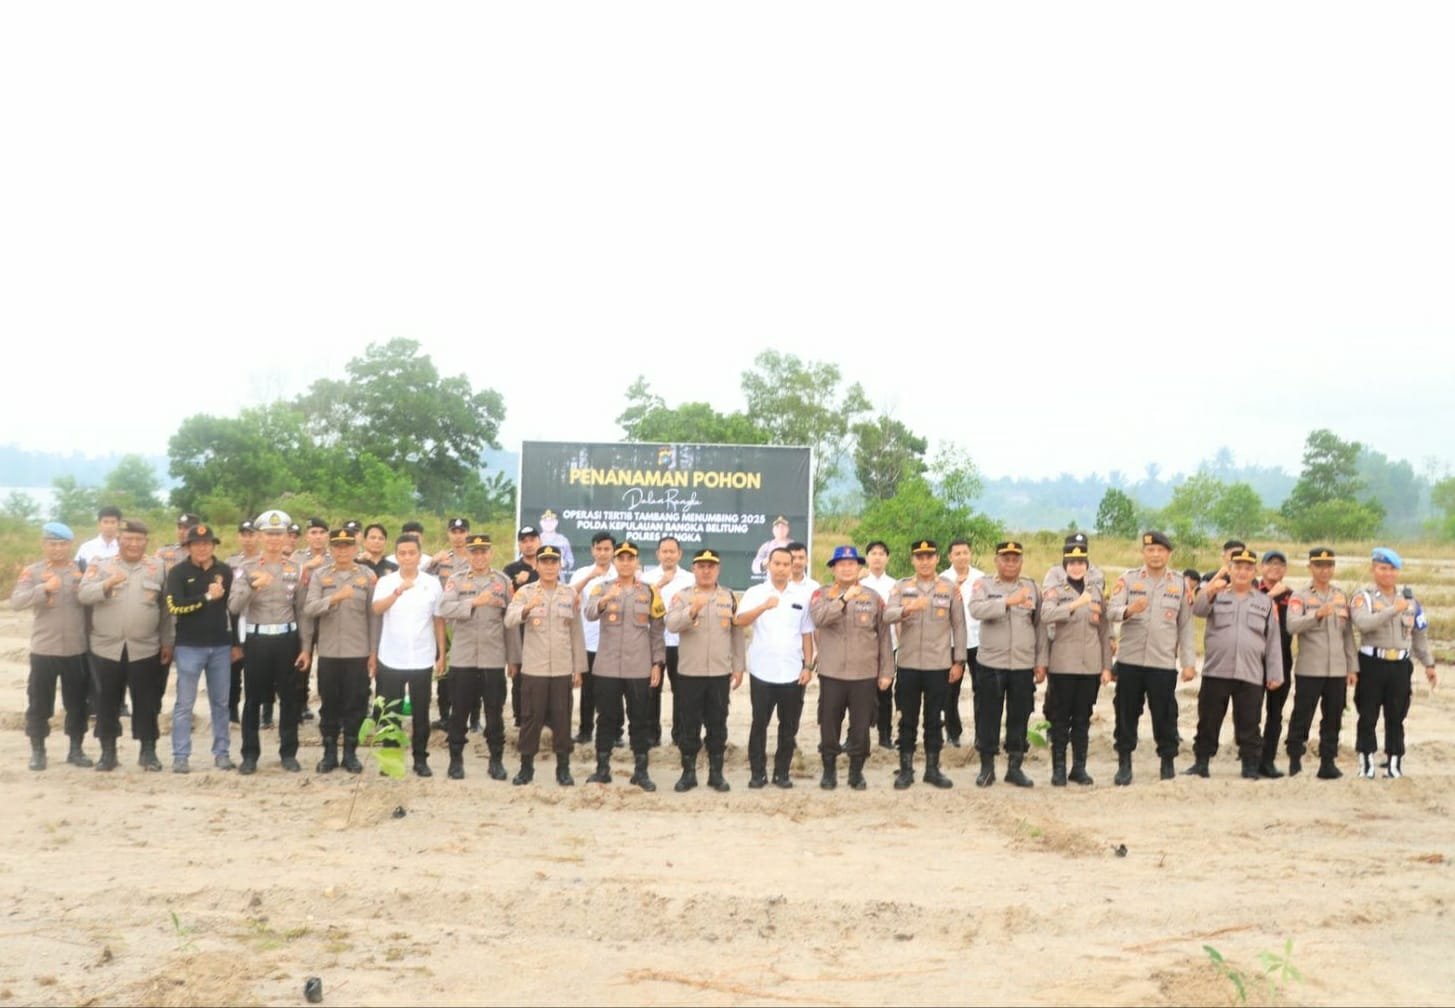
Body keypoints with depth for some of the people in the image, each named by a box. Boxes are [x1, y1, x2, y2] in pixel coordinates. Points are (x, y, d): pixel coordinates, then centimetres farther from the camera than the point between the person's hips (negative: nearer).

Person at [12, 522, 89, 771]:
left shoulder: (82, 569, 5)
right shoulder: (32, 571, -1)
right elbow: (16, 601, -14)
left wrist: (84, 583, -18)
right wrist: (44, 588, -28)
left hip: (77, 650, 1)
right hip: (43, 649, -1)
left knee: (77, 702, 9)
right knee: (39, 703, 5)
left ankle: (76, 749, 20)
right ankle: (37, 752, 17)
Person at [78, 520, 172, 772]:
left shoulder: (157, 567, 6)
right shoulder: (100, 565, 4)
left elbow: (166, 608, 8)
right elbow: (83, 595, -9)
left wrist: (167, 642, 6)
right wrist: (107, 584, -27)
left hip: (145, 648, 0)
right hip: (107, 647, 0)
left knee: (146, 702, 3)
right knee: (107, 701, 8)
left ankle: (148, 751, 12)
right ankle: (108, 751, 18)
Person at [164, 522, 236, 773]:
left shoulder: (225, 571, 7)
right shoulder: (178, 572, -3)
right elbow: (174, 606, -16)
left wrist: (238, 643, 8)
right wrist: (207, 597, -19)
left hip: (221, 645, 3)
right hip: (189, 646, -3)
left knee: (220, 702, 9)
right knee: (184, 703, 1)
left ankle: (222, 752, 16)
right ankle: (180, 756, 6)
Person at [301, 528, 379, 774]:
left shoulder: (368, 576, 2)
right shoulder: (319, 576, 3)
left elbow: (373, 616, 1)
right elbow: (309, 609, -8)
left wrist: (374, 652, -2)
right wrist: (334, 598, -24)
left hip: (358, 652, 0)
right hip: (328, 652, 1)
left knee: (355, 704, 4)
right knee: (329, 703, 8)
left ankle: (350, 753, 17)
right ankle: (329, 753, 19)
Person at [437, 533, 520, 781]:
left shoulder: (504, 581, 6)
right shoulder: (455, 581, 4)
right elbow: (444, 609, -14)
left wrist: (513, 657, 5)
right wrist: (475, 602, -24)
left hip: (494, 659, 0)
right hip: (462, 658, 0)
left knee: (495, 713, 6)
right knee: (459, 711, 7)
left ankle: (496, 760, 17)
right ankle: (456, 759, 19)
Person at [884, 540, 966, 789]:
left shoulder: (950, 588, 2)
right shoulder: (901, 587, 3)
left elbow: (958, 626, 4)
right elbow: (888, 614, -13)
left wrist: (959, 661, 1)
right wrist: (907, 609, -33)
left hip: (939, 665, 0)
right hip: (908, 664, 0)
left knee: (934, 719, 7)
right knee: (907, 719, 6)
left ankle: (932, 769, 18)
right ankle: (905, 770, 15)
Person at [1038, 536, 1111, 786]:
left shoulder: (1097, 587, 9)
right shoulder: (1054, 586, -1)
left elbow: (1104, 628, 10)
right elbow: (1047, 615, -20)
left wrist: (1107, 666, 8)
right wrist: (1075, 604, -32)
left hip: (1091, 664, 3)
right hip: (1062, 663, -3)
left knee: (1083, 718, 9)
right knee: (1060, 718, 2)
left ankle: (1079, 767, 18)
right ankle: (1058, 768, 9)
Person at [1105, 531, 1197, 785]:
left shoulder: (1180, 584, 7)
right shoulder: (1128, 579, 3)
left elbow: (1186, 625, 8)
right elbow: (1110, 611, -9)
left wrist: (1189, 662, 3)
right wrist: (1129, 610, -32)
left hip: (1164, 662, 0)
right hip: (1129, 659, 0)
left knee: (1165, 716, 4)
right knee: (1126, 713, 4)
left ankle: (1168, 764, 18)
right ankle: (1124, 764, 14)